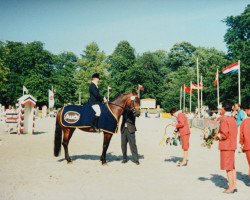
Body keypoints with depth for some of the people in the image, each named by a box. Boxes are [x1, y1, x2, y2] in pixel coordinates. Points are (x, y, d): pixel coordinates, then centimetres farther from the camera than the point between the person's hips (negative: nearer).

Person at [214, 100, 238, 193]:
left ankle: (231, 187, 3)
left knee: (228, 167, -2)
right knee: (232, 166, 15)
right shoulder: (233, 119, 12)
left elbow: (224, 134, -21)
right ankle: (234, 186, 20)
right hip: (232, 145, 9)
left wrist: (218, 136, -4)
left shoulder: (224, 119, -16)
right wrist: (220, 135, 11)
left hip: (226, 146, -9)